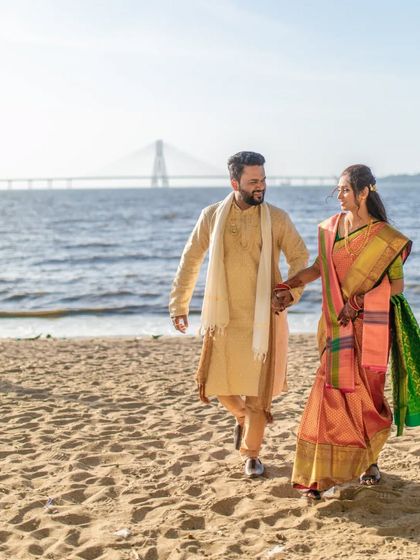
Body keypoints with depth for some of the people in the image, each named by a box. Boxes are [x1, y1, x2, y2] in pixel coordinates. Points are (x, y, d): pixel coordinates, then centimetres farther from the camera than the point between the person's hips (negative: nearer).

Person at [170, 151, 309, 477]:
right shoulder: (212, 216, 1)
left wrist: (291, 291, -13)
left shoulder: (277, 218, -2)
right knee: (218, 384, 4)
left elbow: (300, 257, 5)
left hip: (263, 317, -1)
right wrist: (179, 305, 8)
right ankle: (242, 415, 38)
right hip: (225, 316, 1)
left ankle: (251, 453, 21)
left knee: (258, 390, 2)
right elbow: (190, 260, 9)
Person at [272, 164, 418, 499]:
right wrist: (285, 288, 9)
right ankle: (322, 474, 4)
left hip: (369, 328, -3)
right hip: (337, 325, 3)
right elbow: (320, 268, 16)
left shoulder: (385, 237, -7)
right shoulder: (332, 227, 5)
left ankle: (369, 459, 29)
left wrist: (360, 301, -14)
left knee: (365, 393, 5)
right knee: (336, 390, -2)